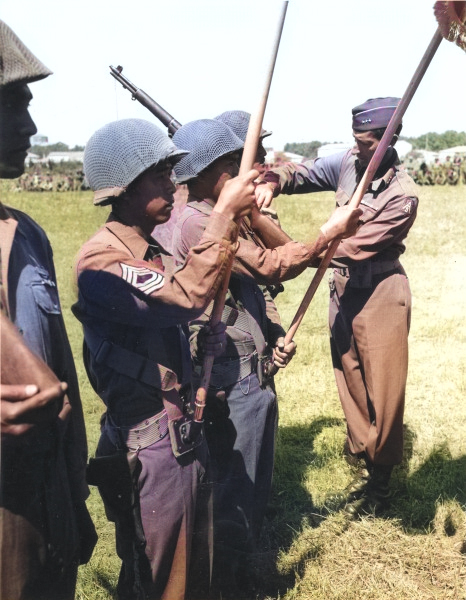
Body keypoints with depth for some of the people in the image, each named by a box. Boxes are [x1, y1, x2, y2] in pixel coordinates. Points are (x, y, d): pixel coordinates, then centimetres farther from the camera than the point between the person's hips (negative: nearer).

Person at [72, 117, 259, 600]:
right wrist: (224, 214, -31)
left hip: (183, 431, 9)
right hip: (149, 446, -9)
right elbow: (186, 297, -34)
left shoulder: (156, 252, 10)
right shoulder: (100, 259, -20)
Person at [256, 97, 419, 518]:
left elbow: (355, 245, -24)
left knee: (383, 390, 2)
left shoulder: (403, 196, -19)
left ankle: (381, 479, 17)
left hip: (380, 296, -6)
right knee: (351, 382, 13)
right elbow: (302, 173, 8)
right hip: (343, 290, 6)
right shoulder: (348, 163, -1)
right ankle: (364, 456, 29)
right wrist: (271, 183, -14)